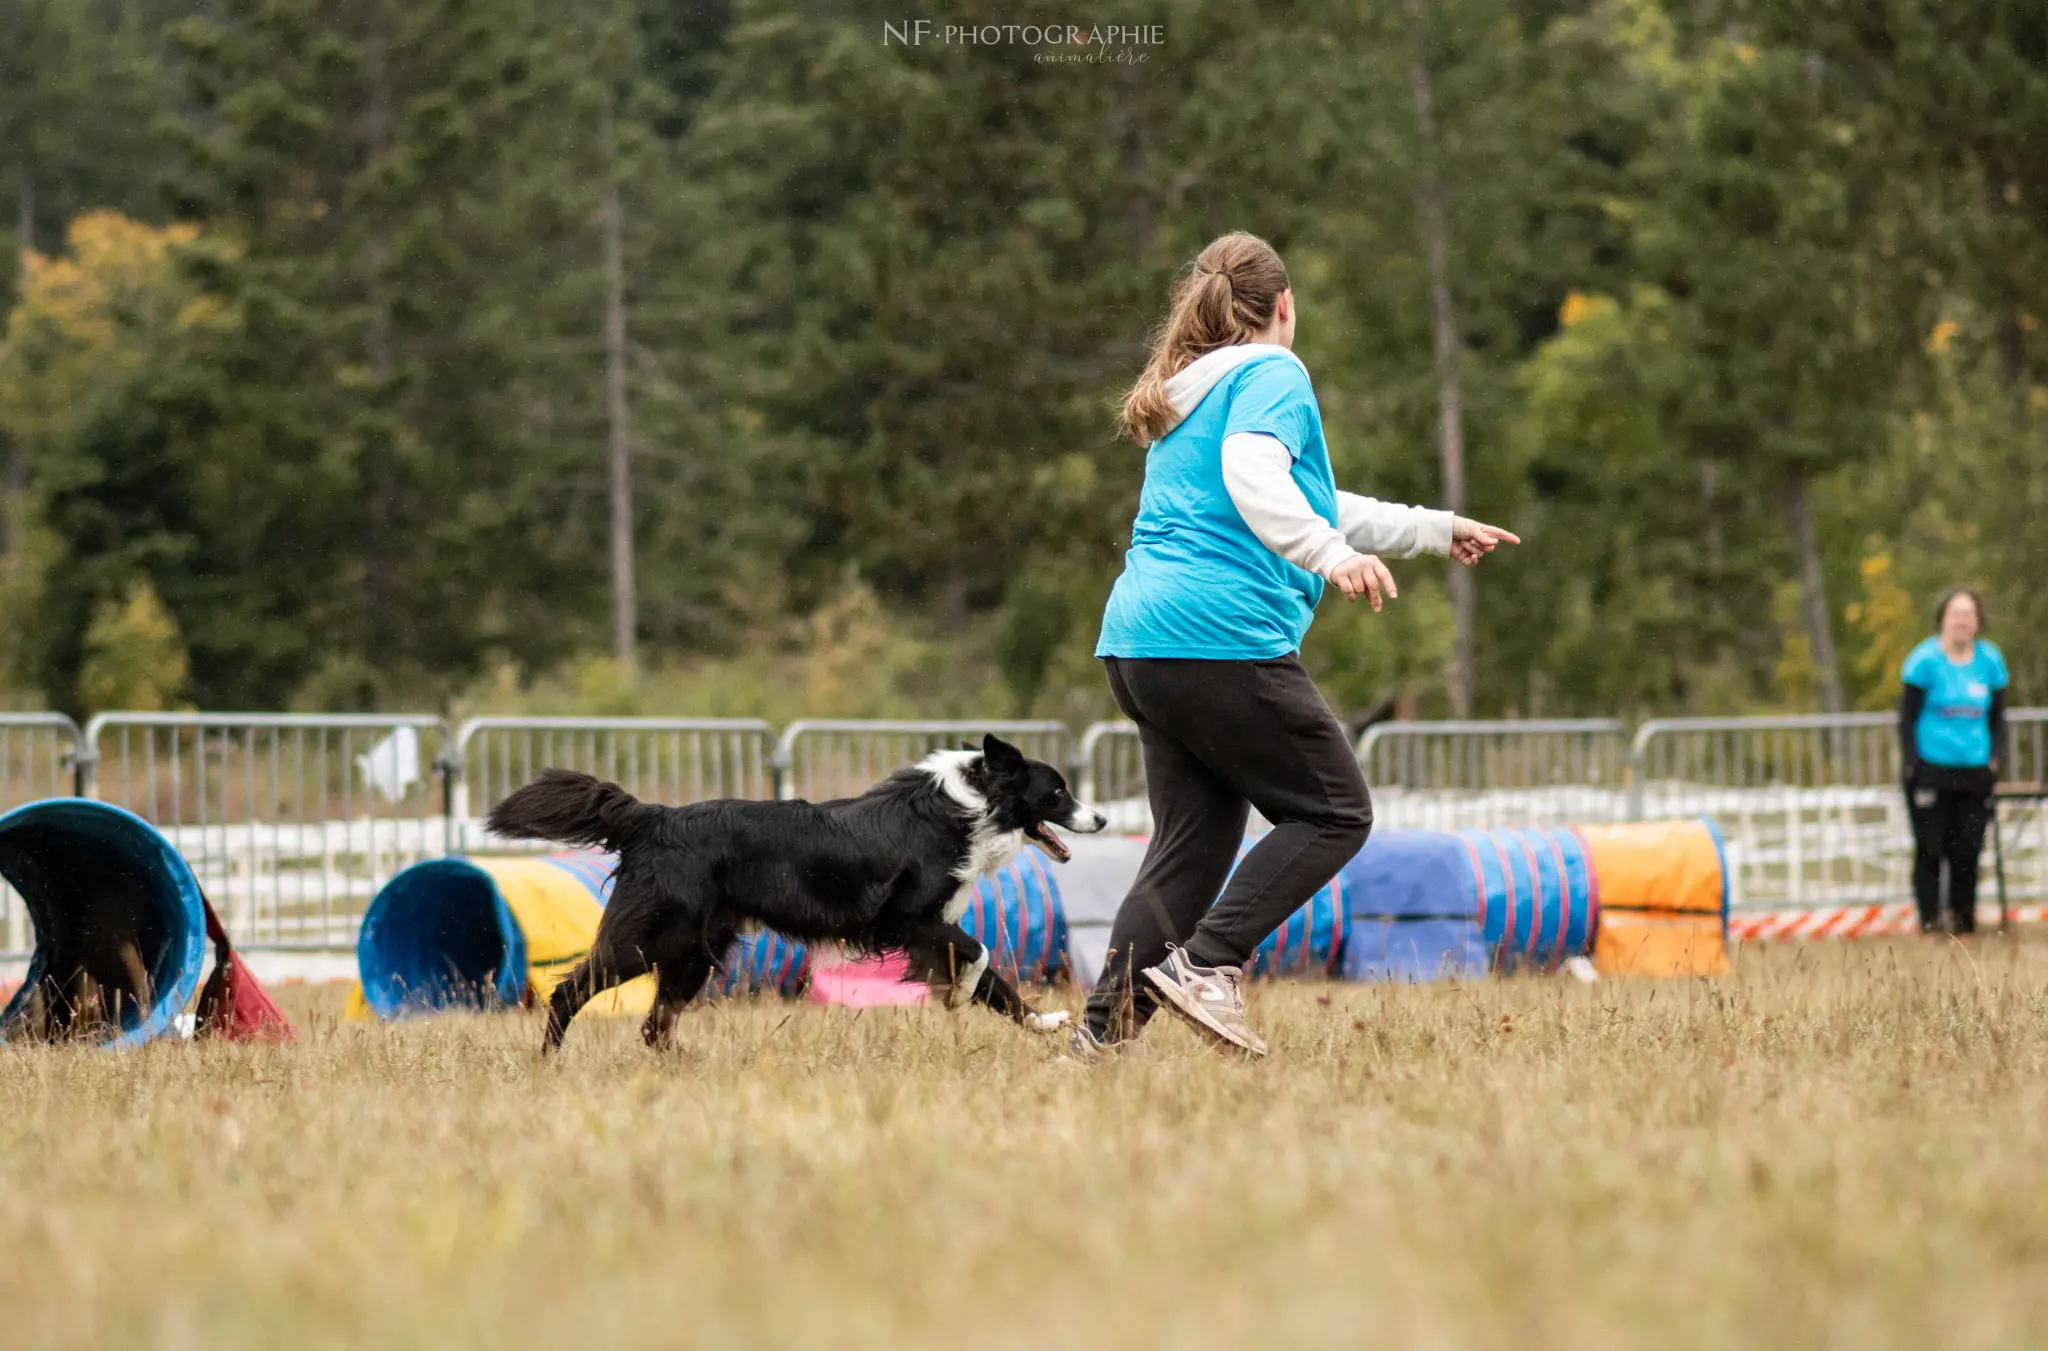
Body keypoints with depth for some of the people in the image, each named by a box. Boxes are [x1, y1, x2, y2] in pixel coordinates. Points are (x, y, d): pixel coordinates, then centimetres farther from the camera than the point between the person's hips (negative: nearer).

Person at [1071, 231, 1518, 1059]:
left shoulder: (1184, 393, 28)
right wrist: (1332, 555, -34)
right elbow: (1253, 478, -22)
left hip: (1137, 642, 9)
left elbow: (1305, 507, 37)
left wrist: (1436, 529, 44)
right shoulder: (1270, 374, 0)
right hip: (1221, 637, -9)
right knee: (1335, 813, -1)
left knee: (1194, 839, 9)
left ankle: (1104, 1026, -2)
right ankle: (1206, 963, -14)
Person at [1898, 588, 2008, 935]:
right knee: (1930, 847, -2)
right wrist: (1912, 764, -8)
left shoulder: (1990, 661, 7)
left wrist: (1994, 759, 4)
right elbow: (1907, 717, -1)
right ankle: (1929, 917, 5)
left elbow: (1997, 717, 15)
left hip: (1974, 772, 3)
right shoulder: (1925, 660, -4)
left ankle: (1963, 915, 15)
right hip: (1931, 771, -3)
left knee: (1968, 848, 2)